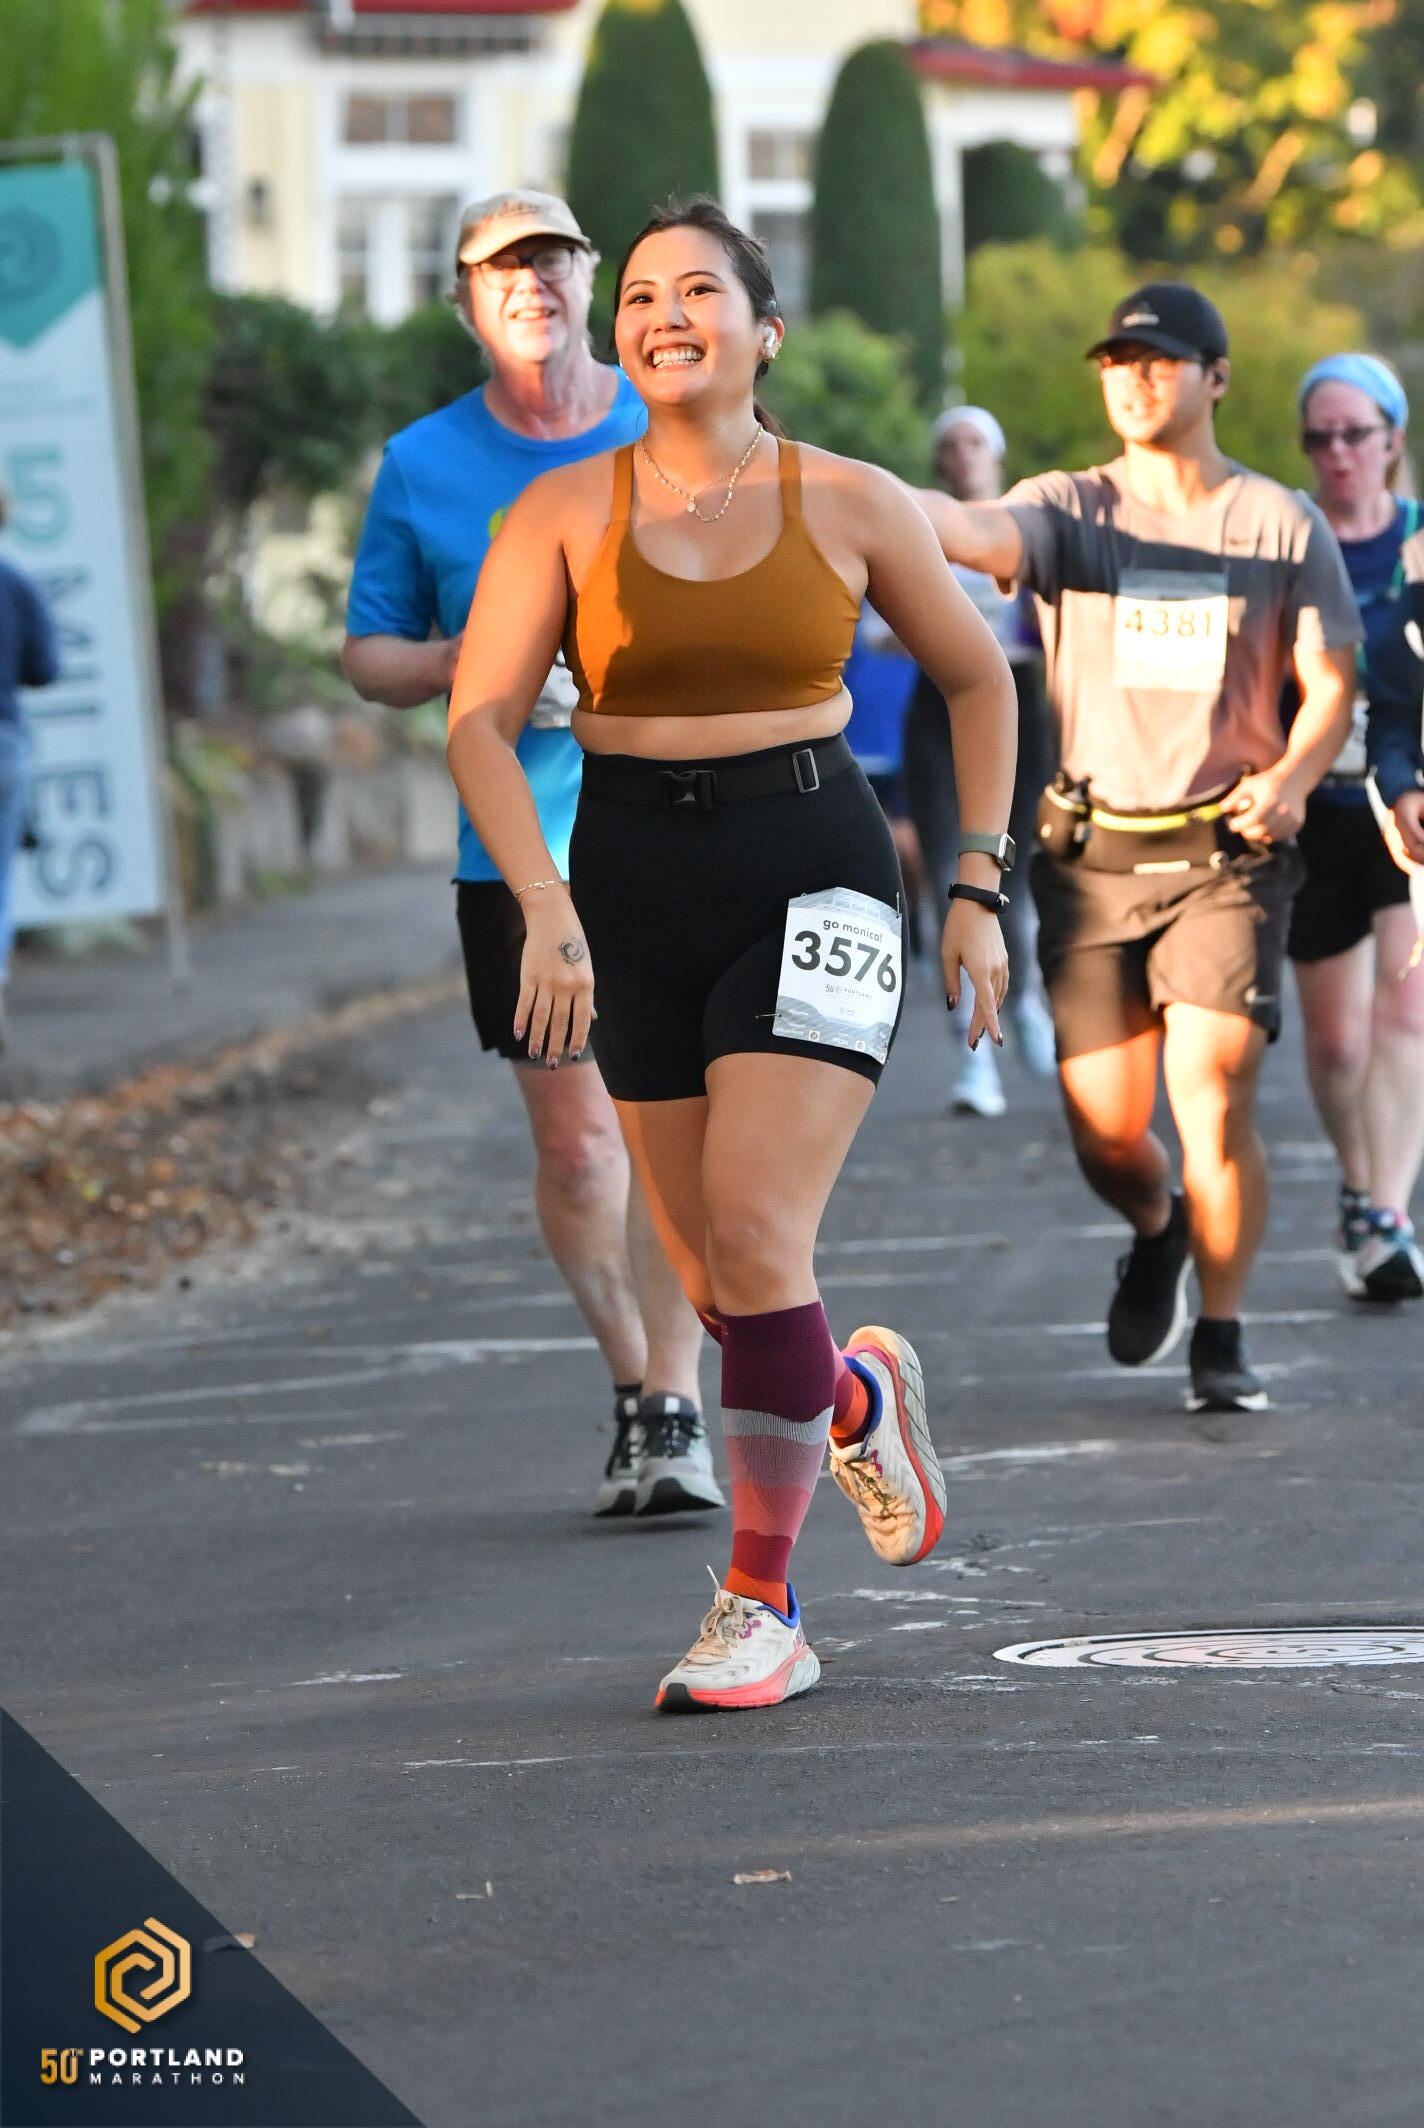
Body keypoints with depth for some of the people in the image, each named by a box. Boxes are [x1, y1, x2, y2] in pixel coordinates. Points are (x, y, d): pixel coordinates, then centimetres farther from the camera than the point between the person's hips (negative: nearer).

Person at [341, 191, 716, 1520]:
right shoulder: (423, 466, 5)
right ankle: (632, 1382, 23)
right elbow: (367, 655, 10)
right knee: (572, 1138, 4)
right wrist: (471, 664, -10)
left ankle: (675, 1410, -7)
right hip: (517, 846, 1)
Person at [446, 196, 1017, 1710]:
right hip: (636, 887, 3)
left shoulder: (849, 505, 0)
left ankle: (763, 1610, -8)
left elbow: (977, 681, 13)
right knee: (710, 1273, 8)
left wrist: (979, 891, 8)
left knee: (755, 1233, -17)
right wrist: (546, 906, -21)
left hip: (812, 872, -3)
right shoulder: (566, 512, 0)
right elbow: (480, 722, -8)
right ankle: (858, 1398, 43)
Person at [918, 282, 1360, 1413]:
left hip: (1226, 853, -1)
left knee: (1213, 1095, -15)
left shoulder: (1284, 524, 3)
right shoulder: (1071, 511, 3)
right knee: (1104, 1137, 2)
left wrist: (1290, 779, -15)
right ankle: (1157, 1233, 37)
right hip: (1094, 853, 1)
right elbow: (977, 532, -17)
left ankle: (1221, 1339, 2)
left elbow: (1331, 684, 5)